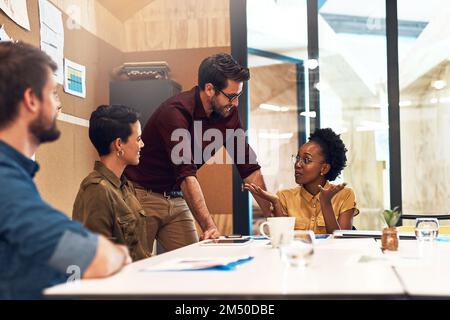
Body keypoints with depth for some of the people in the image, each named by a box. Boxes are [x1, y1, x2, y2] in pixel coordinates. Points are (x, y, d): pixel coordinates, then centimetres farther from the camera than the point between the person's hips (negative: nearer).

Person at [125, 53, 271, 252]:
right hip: (144, 196, -6)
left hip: (176, 198, 6)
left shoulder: (227, 113, -4)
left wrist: (272, 215, -6)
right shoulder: (175, 112, -25)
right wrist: (209, 226, -39)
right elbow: (186, 175, -32)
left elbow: (249, 167, -1)